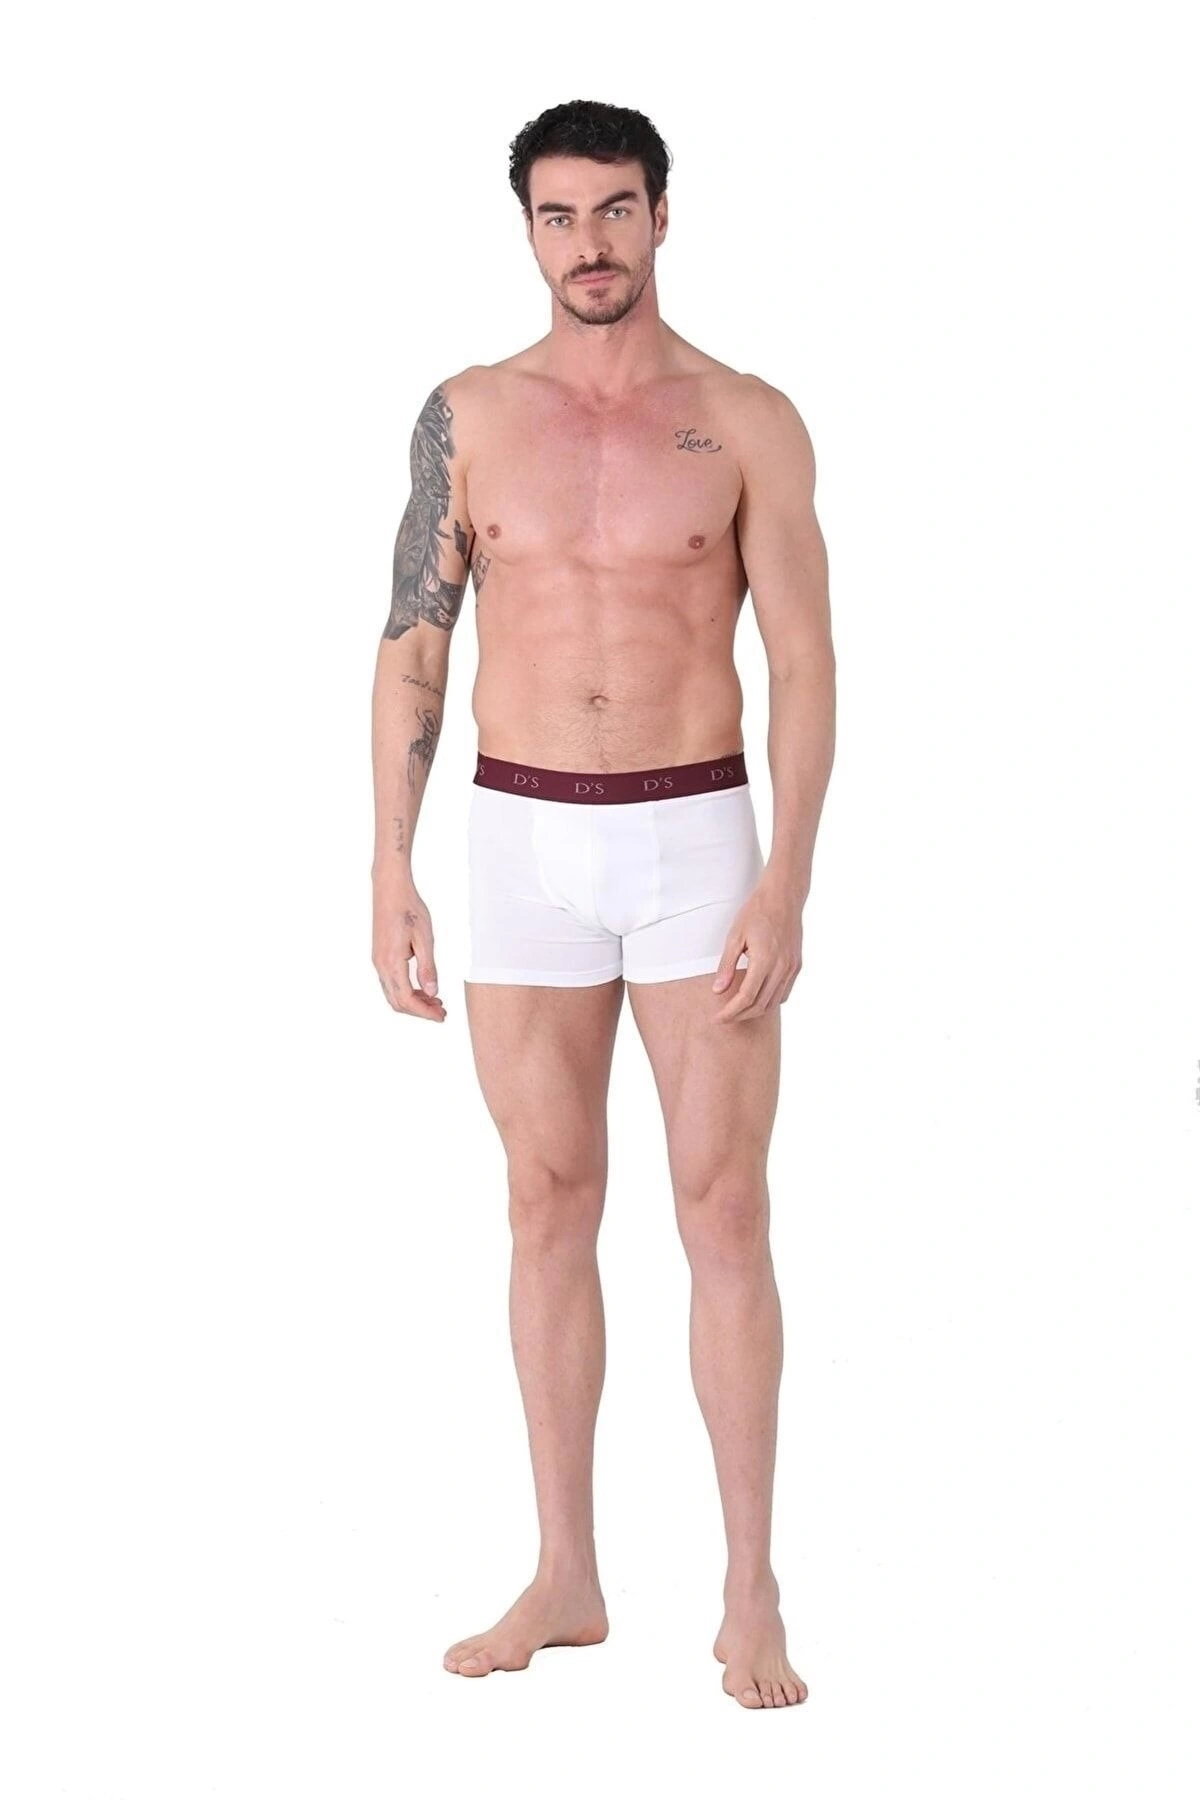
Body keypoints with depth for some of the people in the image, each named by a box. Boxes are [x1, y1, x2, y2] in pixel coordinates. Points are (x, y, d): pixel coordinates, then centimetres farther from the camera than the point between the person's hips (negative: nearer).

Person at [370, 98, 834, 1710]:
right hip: (522, 845, 2)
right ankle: (567, 1578, 18)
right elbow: (412, 651, 5)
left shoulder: (749, 423, -2)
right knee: (551, 1208, 7)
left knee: (724, 1216, -1)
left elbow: (806, 665, -5)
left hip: (696, 840, -2)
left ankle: (751, 1595, 7)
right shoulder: (469, 416, 3)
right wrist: (392, 876, -1)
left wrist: (787, 886, -14)